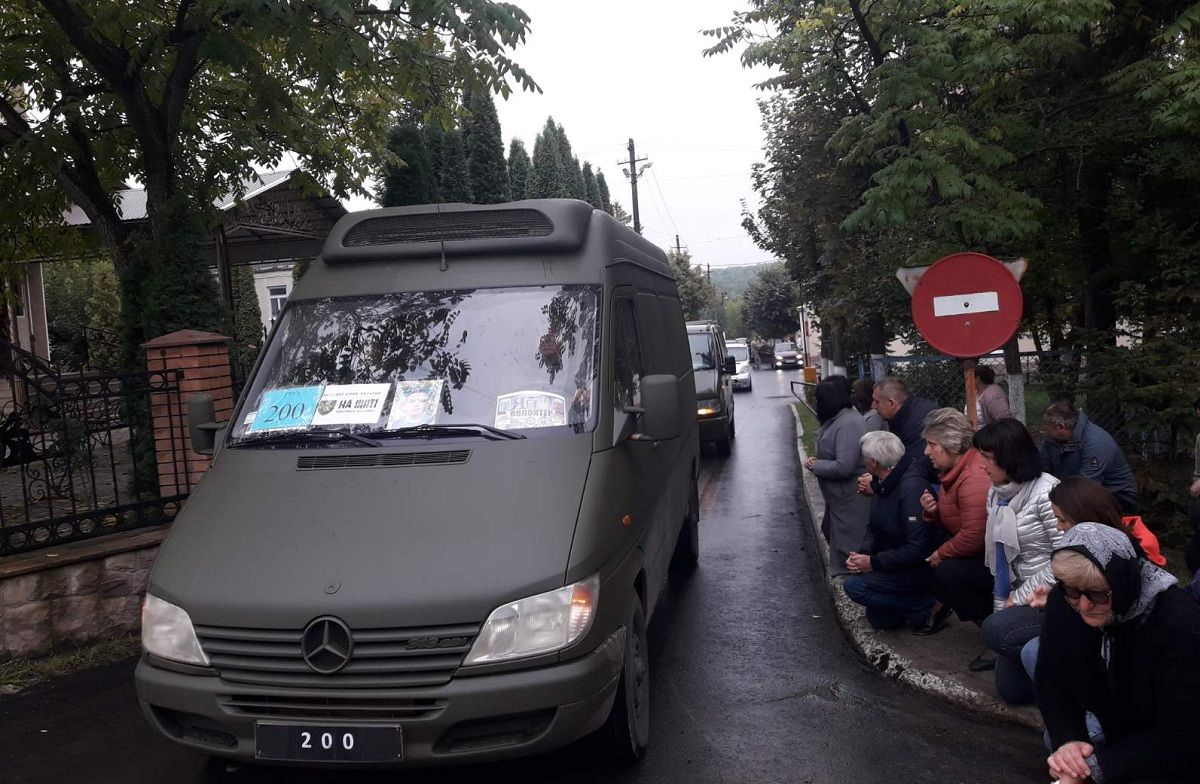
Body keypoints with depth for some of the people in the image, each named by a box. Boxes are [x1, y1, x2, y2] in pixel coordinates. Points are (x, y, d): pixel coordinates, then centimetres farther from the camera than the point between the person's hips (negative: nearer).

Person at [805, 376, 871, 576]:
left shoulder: (849, 424, -25)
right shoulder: (837, 419, 6)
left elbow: (844, 467, -30)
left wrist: (815, 466, -15)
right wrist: (817, 459, -1)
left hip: (850, 501, -11)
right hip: (839, 497, 11)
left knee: (847, 549, 0)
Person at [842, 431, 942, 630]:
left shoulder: (911, 487, -27)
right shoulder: (881, 484, 3)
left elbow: (918, 548, -29)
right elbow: (873, 528, 12)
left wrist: (874, 562, -23)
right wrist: (862, 554, -8)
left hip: (921, 567, -9)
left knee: (854, 585, -19)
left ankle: (923, 606, -7)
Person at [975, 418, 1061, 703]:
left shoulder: (1045, 492, -19)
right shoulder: (996, 493, 7)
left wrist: (1019, 599, -16)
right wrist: (1003, 603, 3)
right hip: (1023, 595, 8)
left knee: (995, 630, -32)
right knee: (1012, 690, 6)